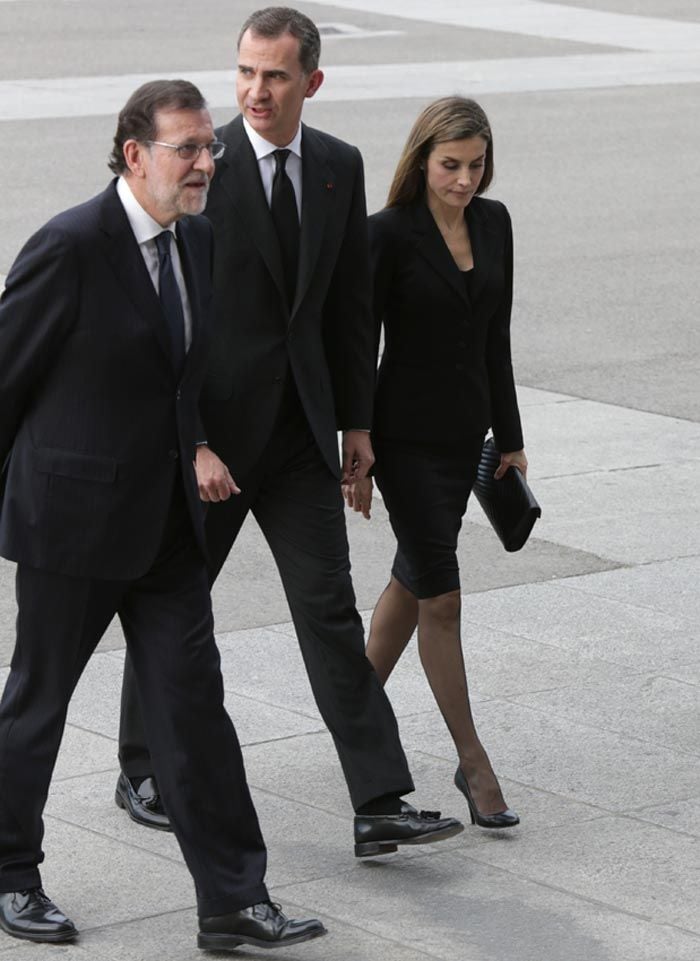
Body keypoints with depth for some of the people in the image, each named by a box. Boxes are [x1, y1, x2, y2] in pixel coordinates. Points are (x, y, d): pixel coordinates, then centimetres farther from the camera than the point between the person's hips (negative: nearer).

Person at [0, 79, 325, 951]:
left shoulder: (202, 242, 5)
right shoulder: (71, 247, -17)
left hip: (167, 519, 6)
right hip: (74, 518, -6)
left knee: (192, 702, 3)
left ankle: (232, 903, 5)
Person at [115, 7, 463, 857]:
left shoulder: (339, 166, 3)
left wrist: (356, 420, 10)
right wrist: (190, 442, -18)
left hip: (300, 430, 4)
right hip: (209, 427, -4)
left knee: (330, 609, -1)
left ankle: (379, 808, -4)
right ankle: (142, 771, 31)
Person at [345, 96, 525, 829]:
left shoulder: (493, 222, 3)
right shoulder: (389, 234, -14)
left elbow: (494, 339, 11)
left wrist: (510, 438, 12)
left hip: (464, 432, 6)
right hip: (407, 436, -6)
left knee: (413, 579, 17)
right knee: (440, 598, -5)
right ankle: (472, 762, 1)